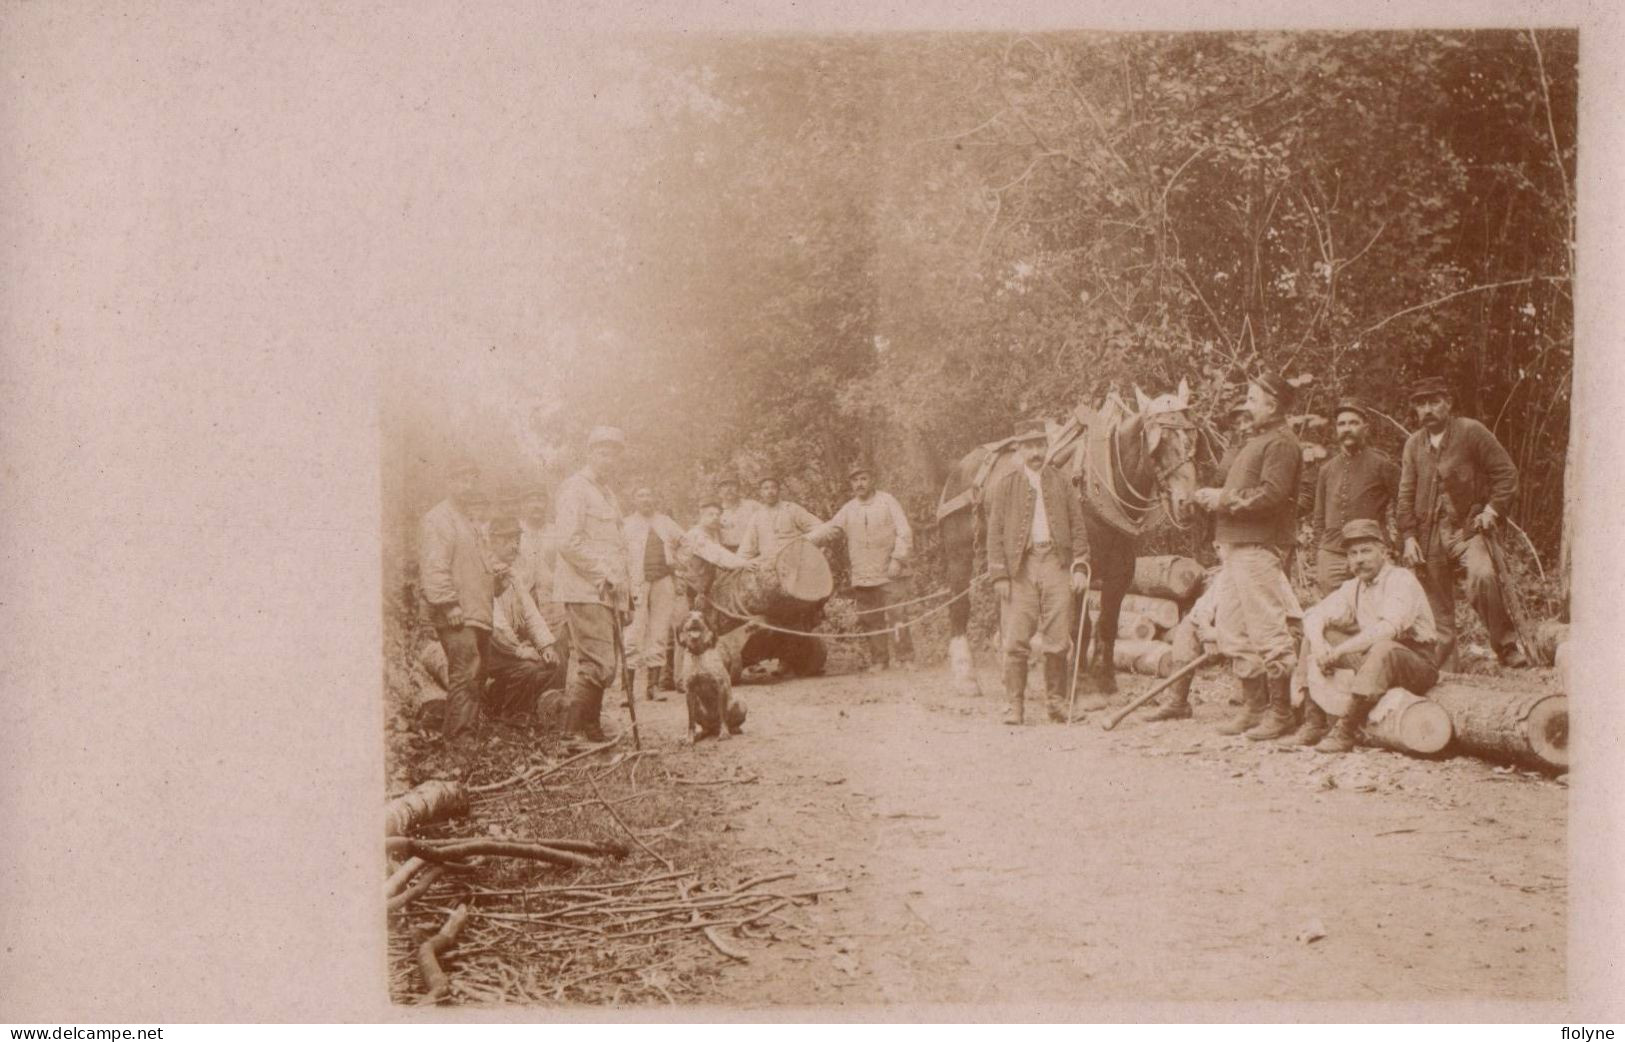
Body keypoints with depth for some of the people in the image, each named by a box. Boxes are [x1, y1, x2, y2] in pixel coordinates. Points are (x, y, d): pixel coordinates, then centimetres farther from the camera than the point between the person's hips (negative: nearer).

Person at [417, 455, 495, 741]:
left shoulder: (470, 520, 23)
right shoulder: (438, 519, -9)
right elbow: (434, 567, -18)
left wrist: (495, 572, 17)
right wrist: (449, 604, -23)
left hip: (479, 614, 10)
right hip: (457, 616, -10)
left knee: (476, 680, 12)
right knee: (465, 675, -16)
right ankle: (456, 737, -15)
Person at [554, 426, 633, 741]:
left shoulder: (608, 494, 24)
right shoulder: (576, 488, -5)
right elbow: (569, 542, -16)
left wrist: (624, 585, 19)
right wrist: (604, 573, -17)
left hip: (608, 593, 9)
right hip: (585, 591, -9)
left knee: (590, 664, 9)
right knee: (599, 665, -14)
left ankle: (589, 728, 13)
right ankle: (576, 731, -9)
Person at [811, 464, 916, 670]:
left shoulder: (887, 501, 2)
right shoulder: (849, 509, 12)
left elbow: (904, 532, -2)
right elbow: (828, 528, 9)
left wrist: (897, 559, -12)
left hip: (888, 574, -4)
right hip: (862, 576, 4)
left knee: (894, 616, -11)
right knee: (871, 621, 5)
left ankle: (906, 657, -5)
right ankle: (879, 661, 13)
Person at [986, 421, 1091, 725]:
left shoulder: (1062, 484, 13)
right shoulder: (1005, 487, 8)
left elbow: (1078, 529, 12)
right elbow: (995, 533, 3)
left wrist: (1080, 567, 1)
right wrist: (1000, 575, -5)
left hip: (1056, 565, 1)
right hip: (1020, 568, -1)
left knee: (1058, 641, 1)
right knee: (1015, 641, -5)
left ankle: (1057, 702, 11)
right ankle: (1015, 705, 1)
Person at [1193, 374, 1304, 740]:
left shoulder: (1281, 442, -9)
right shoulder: (1255, 440, 23)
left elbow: (1272, 494, -20)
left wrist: (1225, 500, -14)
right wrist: (1214, 497, 7)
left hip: (1260, 545, -10)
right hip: (1237, 544, 10)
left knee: (1267, 630, -8)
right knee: (1234, 631, 12)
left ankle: (1282, 712, -3)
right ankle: (1254, 706, 19)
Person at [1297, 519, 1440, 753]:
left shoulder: (1402, 580, -15)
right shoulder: (1353, 587, 9)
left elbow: (1387, 629, -30)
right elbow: (1314, 615, 7)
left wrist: (1338, 651, -30)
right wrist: (1318, 643, -16)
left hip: (1416, 665, -7)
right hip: (1371, 658, 8)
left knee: (1383, 647, -39)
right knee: (1315, 635, 0)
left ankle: (1346, 731, -34)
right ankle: (1313, 723, -8)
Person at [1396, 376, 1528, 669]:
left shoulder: (1471, 431, 0)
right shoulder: (1413, 444, 13)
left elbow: (1506, 472, 2)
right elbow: (1406, 495, 13)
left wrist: (1493, 509, -8)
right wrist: (1409, 537, 2)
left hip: (1467, 527, -4)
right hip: (1428, 534, 4)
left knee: (1482, 578, -31)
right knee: (1438, 611, 5)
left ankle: (1506, 646, -15)